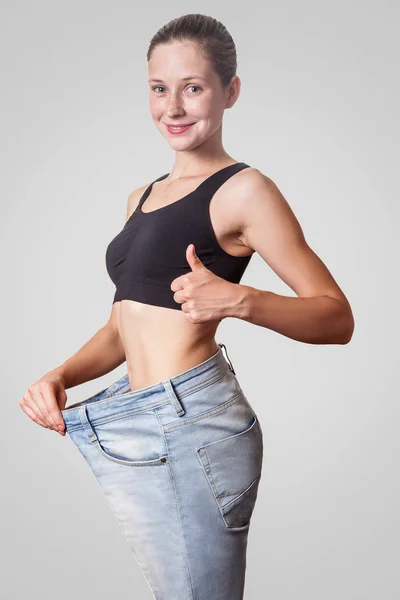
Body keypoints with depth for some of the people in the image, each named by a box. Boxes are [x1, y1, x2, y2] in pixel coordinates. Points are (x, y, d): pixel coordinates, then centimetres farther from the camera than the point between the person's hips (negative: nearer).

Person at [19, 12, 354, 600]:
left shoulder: (243, 189, -6)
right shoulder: (142, 198, 18)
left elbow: (337, 318, -11)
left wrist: (239, 299, -27)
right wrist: (60, 376, 1)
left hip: (190, 422, -7)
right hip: (144, 429, 7)